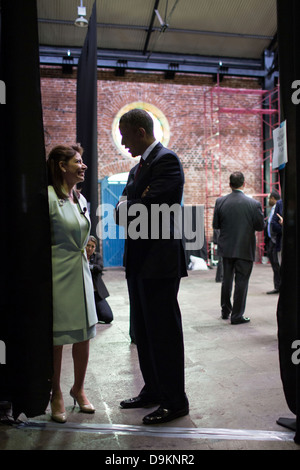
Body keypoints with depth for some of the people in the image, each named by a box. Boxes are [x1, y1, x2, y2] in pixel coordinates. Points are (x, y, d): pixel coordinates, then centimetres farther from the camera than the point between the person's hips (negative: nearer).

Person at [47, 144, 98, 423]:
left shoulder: (81, 200, 12)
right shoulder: (48, 197, -13)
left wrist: (85, 248, 13)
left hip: (80, 273, 7)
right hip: (58, 277, -7)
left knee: (84, 336, 12)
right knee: (56, 339, 5)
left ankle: (78, 388, 31)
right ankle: (56, 395, 24)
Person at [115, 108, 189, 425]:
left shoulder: (166, 160, -11)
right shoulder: (136, 169, 18)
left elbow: (149, 206, -22)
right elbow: (122, 212, 12)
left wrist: (127, 209, -3)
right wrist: (129, 211, -10)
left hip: (160, 260, -10)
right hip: (138, 261, 10)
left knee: (164, 331, 0)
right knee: (143, 331, 17)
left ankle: (175, 401, 16)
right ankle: (153, 390, 32)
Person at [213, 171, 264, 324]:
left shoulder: (220, 202, -6)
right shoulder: (254, 204, -13)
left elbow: (215, 224, 0)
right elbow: (260, 226, -6)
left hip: (226, 248, 3)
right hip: (244, 249, -3)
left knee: (226, 280, 17)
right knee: (241, 282, 6)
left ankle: (225, 311, 30)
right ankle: (237, 316, 12)